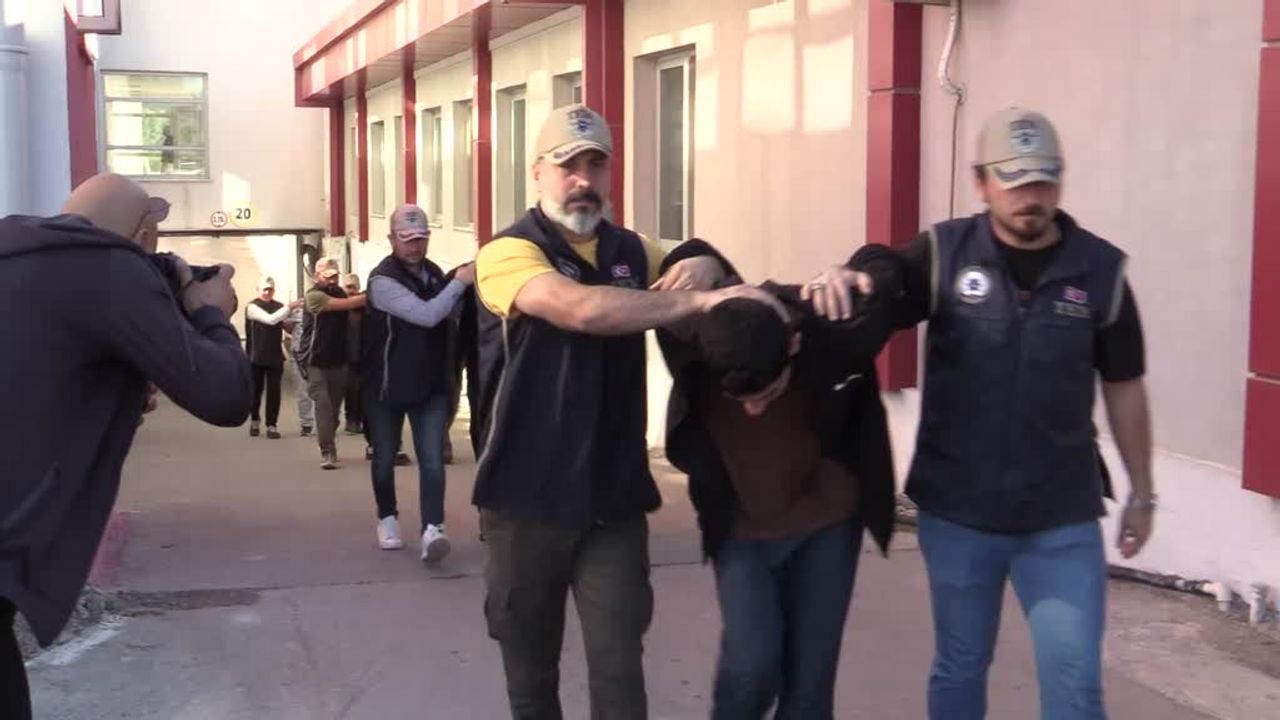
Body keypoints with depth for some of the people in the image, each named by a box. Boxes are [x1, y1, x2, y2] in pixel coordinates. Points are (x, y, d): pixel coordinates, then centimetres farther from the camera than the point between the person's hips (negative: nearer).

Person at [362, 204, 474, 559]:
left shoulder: (434, 272, 4)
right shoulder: (383, 280, -18)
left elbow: (449, 313, 18)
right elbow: (427, 315, -28)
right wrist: (460, 282, -23)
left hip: (431, 384, 4)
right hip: (387, 386, -4)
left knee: (432, 460, -9)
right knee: (385, 458, 11)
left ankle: (432, 529, -16)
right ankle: (387, 519, 31)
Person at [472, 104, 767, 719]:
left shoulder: (631, 250, 8)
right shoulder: (508, 254, -10)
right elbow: (583, 309, -28)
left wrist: (702, 266, -5)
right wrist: (702, 300, -30)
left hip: (614, 501, 3)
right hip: (527, 501, -3)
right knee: (530, 670, 12)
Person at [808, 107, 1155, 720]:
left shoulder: (1100, 270, -3)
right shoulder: (943, 254, -5)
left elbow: (1122, 387, 6)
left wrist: (1141, 493, 11)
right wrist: (840, 283, -32)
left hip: (1062, 520, 0)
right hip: (956, 512, 1)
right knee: (959, 668, 16)